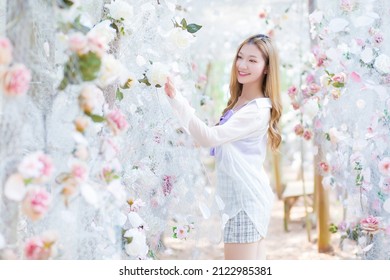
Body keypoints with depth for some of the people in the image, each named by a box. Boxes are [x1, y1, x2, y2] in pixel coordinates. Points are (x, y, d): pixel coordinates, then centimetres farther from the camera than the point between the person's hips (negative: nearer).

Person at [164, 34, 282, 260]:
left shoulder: (259, 109, -17)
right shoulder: (238, 103, 15)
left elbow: (210, 137, -25)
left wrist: (178, 101, -32)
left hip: (246, 200, -10)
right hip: (249, 198, 10)